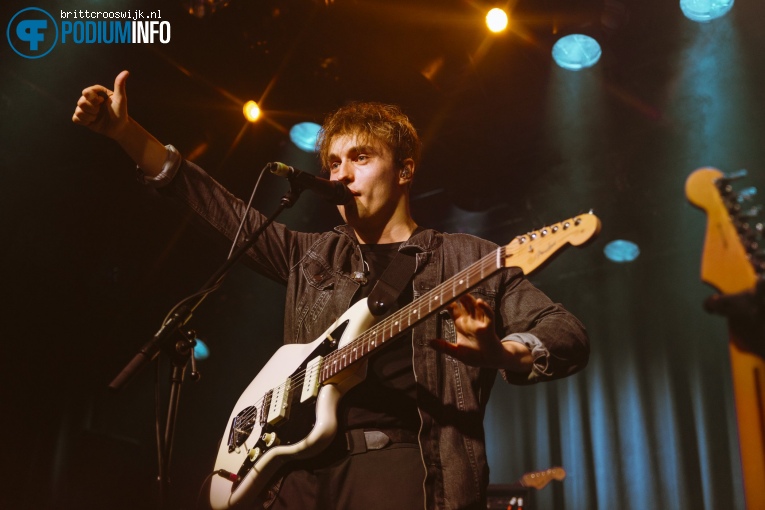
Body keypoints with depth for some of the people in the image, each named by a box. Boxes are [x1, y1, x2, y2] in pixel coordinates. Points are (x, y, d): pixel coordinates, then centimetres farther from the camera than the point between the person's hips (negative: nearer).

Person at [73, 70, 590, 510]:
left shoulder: (466, 258, 8)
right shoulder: (311, 256, 21)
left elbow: (570, 336, 3)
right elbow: (225, 208, 20)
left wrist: (499, 355, -20)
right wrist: (127, 132, 12)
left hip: (409, 464, -4)